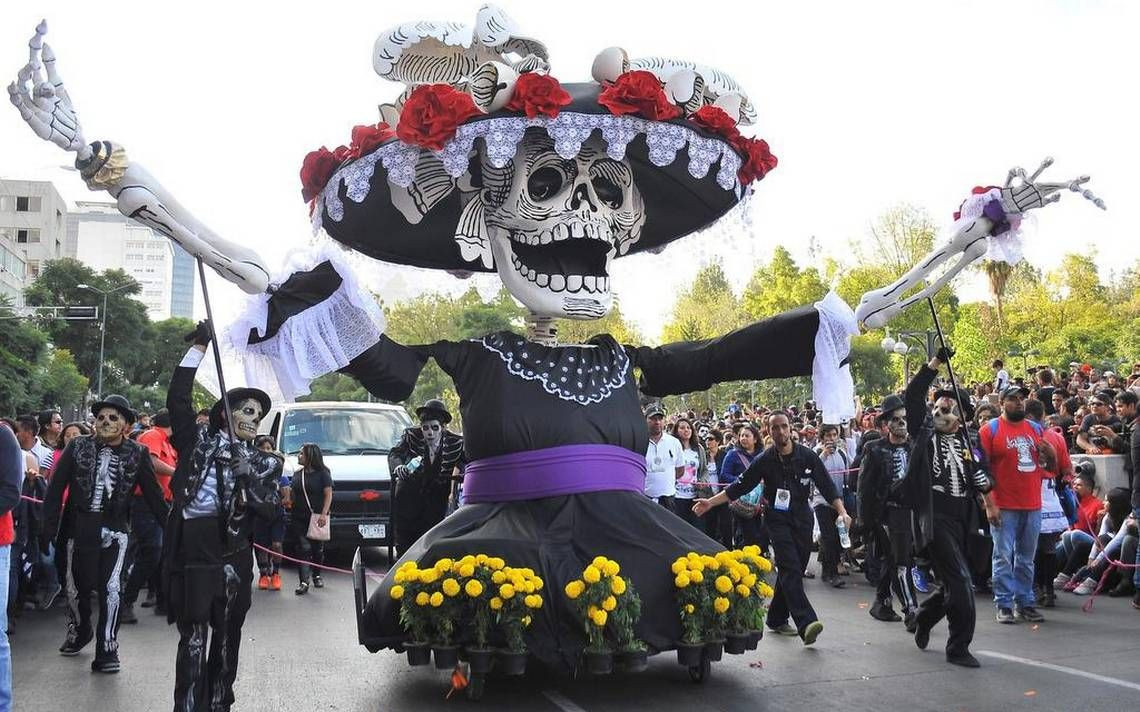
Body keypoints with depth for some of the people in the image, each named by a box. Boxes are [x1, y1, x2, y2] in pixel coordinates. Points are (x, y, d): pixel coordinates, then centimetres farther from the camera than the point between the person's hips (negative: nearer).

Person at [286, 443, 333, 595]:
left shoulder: (322, 473, -2)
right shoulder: (297, 474, 13)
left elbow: (328, 494, -7)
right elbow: (292, 495, 20)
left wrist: (324, 514, -17)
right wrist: (287, 498, -3)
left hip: (317, 518, -3)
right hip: (299, 518, 3)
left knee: (317, 548, 9)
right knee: (303, 548, -9)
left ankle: (317, 576, 29)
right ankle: (304, 582, -14)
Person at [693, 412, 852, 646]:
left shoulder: (808, 457, 0)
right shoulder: (765, 461, -2)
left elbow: (827, 486, 2)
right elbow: (740, 486, 3)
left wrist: (842, 512, -12)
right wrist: (711, 502, -1)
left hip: (802, 518, 3)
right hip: (777, 519, -3)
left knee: (792, 571, 7)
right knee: (790, 568, -17)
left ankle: (777, 618, 22)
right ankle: (806, 623, -26)